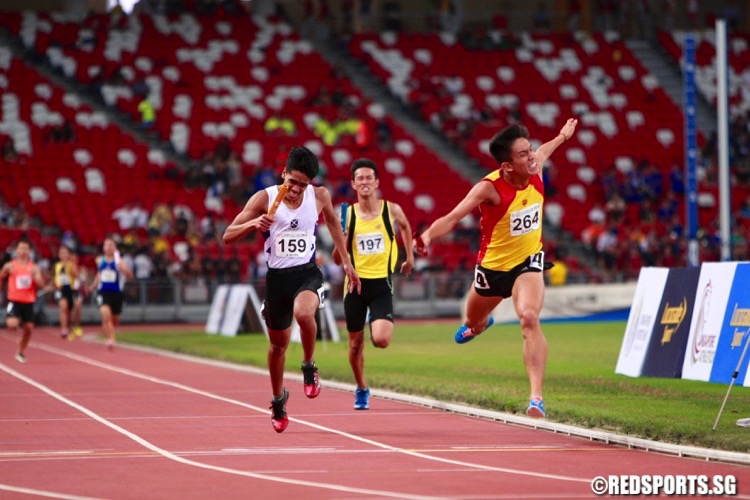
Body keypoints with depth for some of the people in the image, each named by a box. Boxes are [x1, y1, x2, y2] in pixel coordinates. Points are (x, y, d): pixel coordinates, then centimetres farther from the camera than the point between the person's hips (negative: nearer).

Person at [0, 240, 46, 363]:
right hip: (14, 301, -2)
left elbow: (41, 285, -3)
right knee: (12, 324, -25)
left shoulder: (34, 268, 2)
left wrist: (34, 277, -20)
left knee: (29, 328, 5)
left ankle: (21, 352, 23)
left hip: (28, 302, 3)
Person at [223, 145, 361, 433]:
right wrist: (254, 223, -27)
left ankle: (309, 367, -6)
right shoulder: (264, 199, -8)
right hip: (277, 277, 1)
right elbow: (228, 237, -7)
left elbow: (333, 223, 21)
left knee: (304, 313, -34)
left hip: (307, 273, -1)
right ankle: (278, 399, 38)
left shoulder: (319, 196, -2)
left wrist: (346, 263, 20)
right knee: (278, 344, 12)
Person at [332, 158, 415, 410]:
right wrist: (341, 241, -18)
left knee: (381, 340, -17)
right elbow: (337, 259, 2)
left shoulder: (391, 210, -3)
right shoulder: (347, 215, -2)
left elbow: (405, 226, 23)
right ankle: (361, 389, 32)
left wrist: (410, 257, 20)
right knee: (355, 342, 9)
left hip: (381, 283, -1)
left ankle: (379, 324, 21)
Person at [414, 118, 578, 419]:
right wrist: (427, 236, -60)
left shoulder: (535, 171, -14)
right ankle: (480, 324, 68)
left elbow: (543, 152, 13)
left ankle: (537, 398, -30)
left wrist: (562, 137, 34)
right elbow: (452, 217, -40)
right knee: (473, 322, 24)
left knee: (529, 318, -26)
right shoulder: (490, 188, -29)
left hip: (528, 261, 1)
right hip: (492, 266, -1)